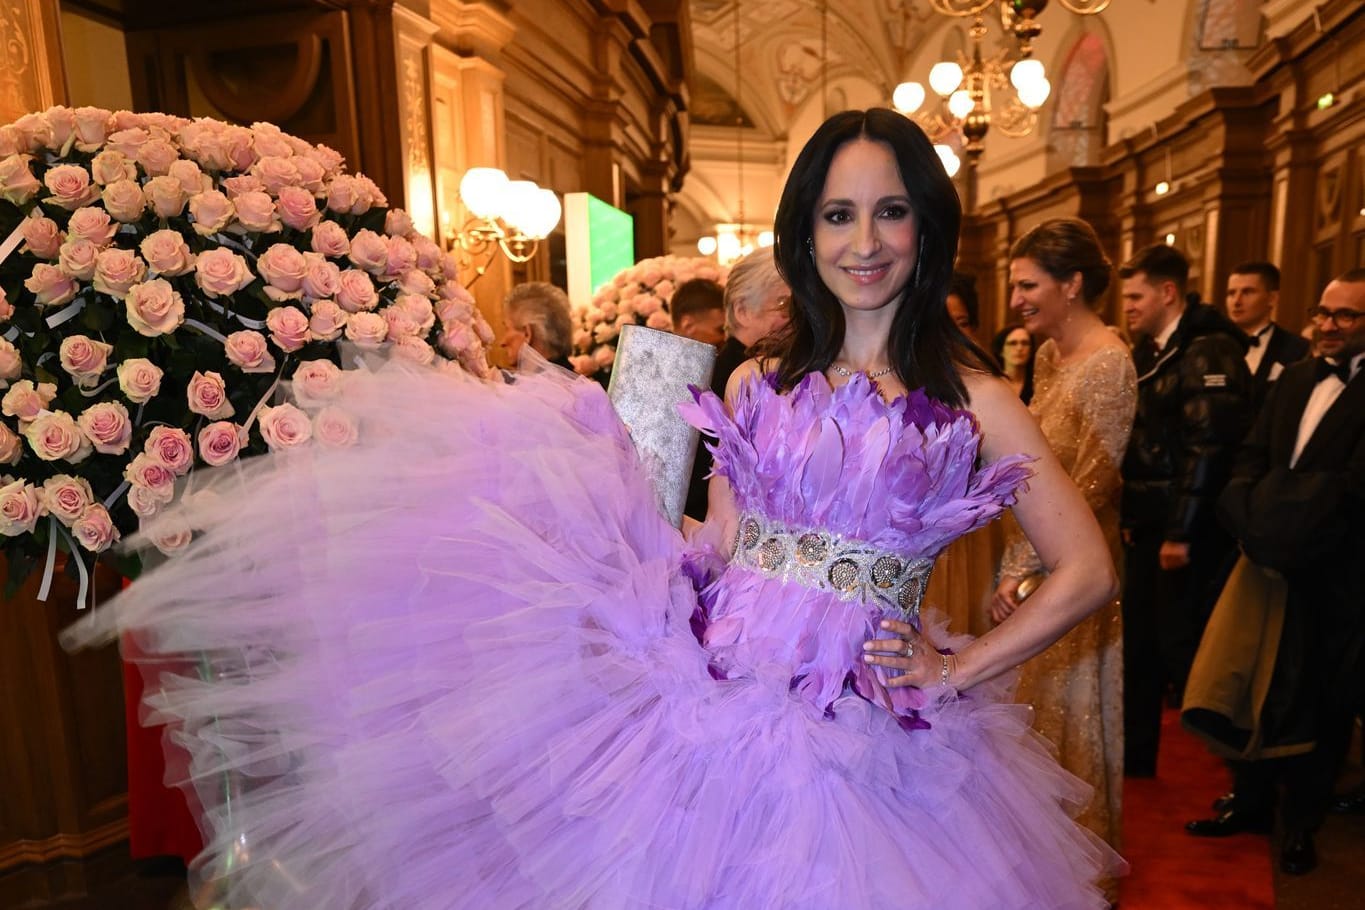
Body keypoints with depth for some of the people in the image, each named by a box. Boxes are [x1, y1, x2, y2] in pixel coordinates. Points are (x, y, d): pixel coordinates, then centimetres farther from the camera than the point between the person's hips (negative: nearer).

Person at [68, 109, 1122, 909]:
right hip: (709, 685, 2)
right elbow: (718, 556, 7)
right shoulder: (757, 384, 5)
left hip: (859, 738, -1)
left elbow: (1087, 572, 0)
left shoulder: (971, 398, -2)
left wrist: (955, 670, -4)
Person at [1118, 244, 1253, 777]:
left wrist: (1181, 532, -19)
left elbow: (1209, 446, -20)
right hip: (1147, 526, 8)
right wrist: (1129, 516, 11)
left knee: (1181, 645, 0)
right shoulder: (1149, 353, 13)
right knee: (1139, 641, 13)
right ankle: (1134, 753, 27)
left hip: (1188, 530, -8)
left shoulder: (1208, 350, -13)